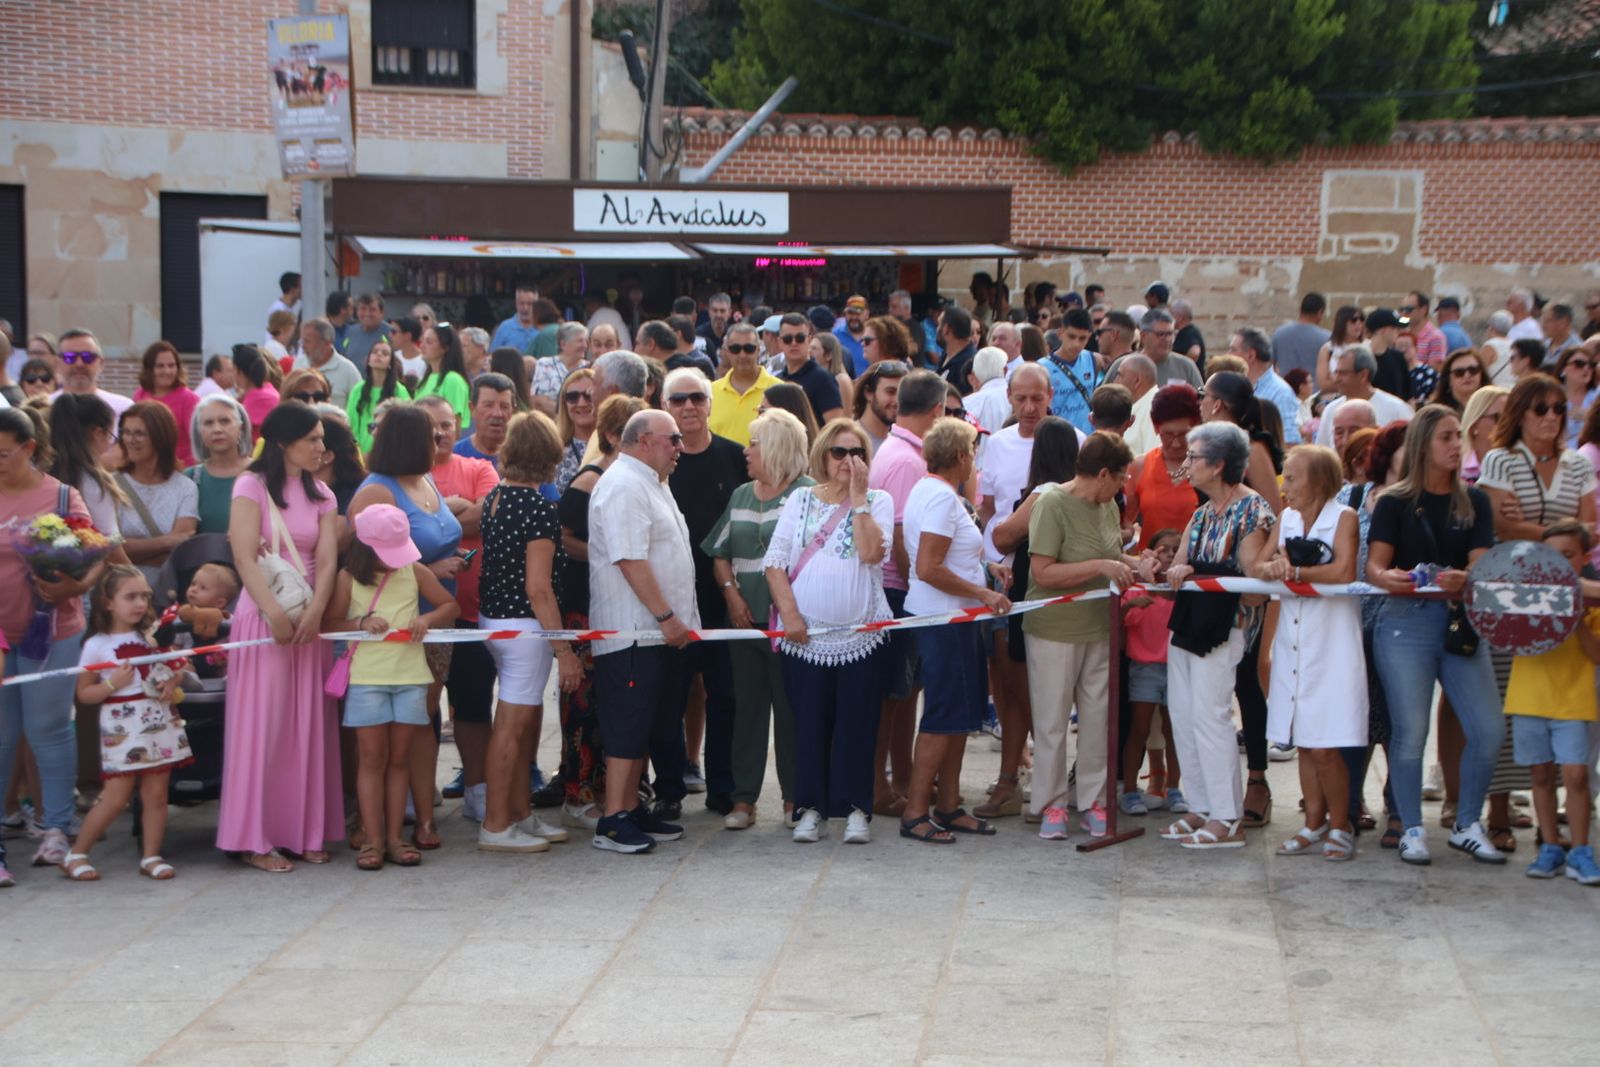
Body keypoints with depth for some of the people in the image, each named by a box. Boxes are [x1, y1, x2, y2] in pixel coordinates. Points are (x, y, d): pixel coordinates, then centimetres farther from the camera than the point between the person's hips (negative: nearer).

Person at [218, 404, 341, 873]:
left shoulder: (321, 496, 12)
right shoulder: (252, 486, -3)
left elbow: (326, 560, 1)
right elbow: (244, 557, -12)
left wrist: (314, 610, -16)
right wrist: (275, 613, -23)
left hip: (309, 618, 5)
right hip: (263, 614, -5)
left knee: (309, 727, 5)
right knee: (262, 725, -4)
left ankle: (305, 832, 13)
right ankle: (256, 839, 1)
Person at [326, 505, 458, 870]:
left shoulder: (414, 571, 6)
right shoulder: (348, 579, -1)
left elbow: (449, 605, 11)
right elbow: (329, 623, 0)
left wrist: (427, 619, -9)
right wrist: (359, 623, -17)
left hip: (410, 677, 2)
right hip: (367, 678, -2)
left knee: (399, 758, 7)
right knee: (372, 758, 1)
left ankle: (394, 838, 12)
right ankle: (372, 840, 4)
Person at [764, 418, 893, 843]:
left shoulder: (877, 501, 5)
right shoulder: (800, 500, 10)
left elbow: (871, 553, -13)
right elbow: (775, 562, 4)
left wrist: (858, 495, -10)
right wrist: (789, 613, -7)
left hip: (859, 633, -1)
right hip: (804, 633, 1)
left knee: (857, 723, 1)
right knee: (809, 722, 4)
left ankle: (856, 808, 10)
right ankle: (811, 807, 13)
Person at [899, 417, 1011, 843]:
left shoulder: (932, 490, 15)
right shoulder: (941, 497, -17)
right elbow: (928, 569, -24)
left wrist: (984, 566, 15)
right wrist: (983, 593, -18)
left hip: (954, 620, 10)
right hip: (945, 622, -10)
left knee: (958, 716, 15)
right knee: (944, 716, -6)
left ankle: (948, 807, 21)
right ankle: (915, 813, -2)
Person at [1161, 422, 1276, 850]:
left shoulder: (1253, 511, -9)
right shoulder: (1202, 513, 16)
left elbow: (1251, 574, -14)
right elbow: (1181, 564, 10)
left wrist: (1195, 571, -14)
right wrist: (1172, 571, -13)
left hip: (1224, 627, -9)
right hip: (1187, 622, 9)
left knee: (1209, 714, -9)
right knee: (1181, 714, 7)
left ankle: (1228, 819, -4)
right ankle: (1202, 808, 16)